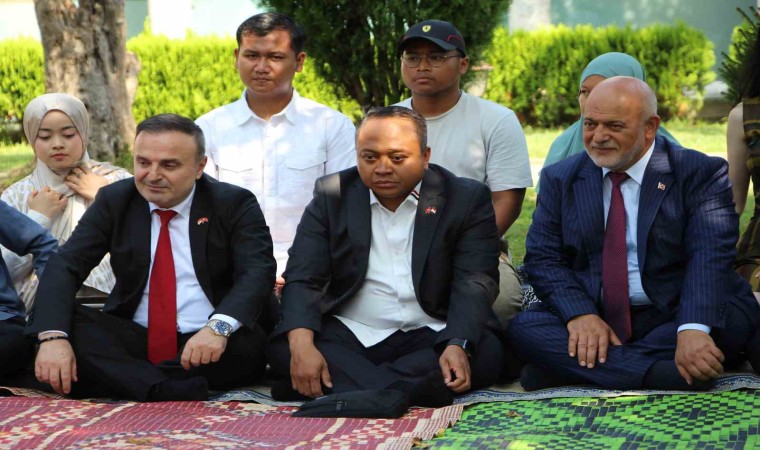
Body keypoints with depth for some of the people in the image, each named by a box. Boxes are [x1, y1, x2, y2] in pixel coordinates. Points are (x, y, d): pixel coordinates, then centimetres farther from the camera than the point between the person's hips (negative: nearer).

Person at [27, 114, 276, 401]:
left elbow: (258, 272, -15)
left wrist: (219, 327, -36)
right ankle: (164, 390, -39)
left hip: (205, 346, -2)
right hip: (132, 342, 2)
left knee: (248, 344, -34)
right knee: (62, 322, -23)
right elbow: (64, 267, -5)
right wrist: (53, 336, -26)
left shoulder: (234, 204, -1)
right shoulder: (113, 201, 5)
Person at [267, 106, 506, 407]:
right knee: (283, 346, -26)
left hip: (431, 336, -1)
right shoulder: (332, 196, 5)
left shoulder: (466, 199, 1)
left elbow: (474, 283, -9)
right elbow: (304, 279, -4)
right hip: (348, 336, 1)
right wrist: (301, 344, -24)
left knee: (485, 352, -31)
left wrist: (458, 345, -29)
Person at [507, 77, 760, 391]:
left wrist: (693, 328, -33)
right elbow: (543, 258, 2)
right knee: (523, 328, -25)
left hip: (673, 317, -2)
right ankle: (664, 373, -33)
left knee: (732, 323, -32)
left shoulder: (700, 173, 0)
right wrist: (579, 313, -19)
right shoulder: (559, 179, 11)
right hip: (590, 317, 2)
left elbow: (710, 256, -14)